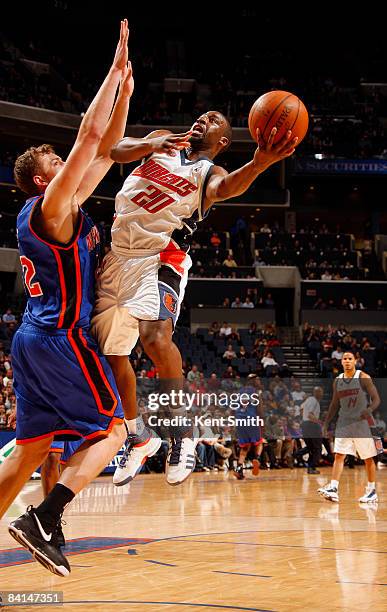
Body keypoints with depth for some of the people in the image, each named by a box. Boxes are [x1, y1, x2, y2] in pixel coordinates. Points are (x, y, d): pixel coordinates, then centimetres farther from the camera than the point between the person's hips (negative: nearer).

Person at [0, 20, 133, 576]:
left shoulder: (64, 209, 16)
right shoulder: (49, 207, -9)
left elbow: (104, 151, 20)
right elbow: (90, 135, -14)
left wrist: (125, 91, 17)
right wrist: (116, 69, -9)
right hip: (60, 338, -9)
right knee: (112, 430, -5)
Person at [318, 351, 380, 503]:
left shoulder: (363, 378, -7)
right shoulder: (337, 381, 8)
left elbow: (376, 399, -9)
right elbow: (335, 404, 17)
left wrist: (369, 410, -29)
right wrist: (326, 423, 11)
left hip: (362, 422, -4)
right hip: (344, 423, 4)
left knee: (368, 459, 4)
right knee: (338, 456, -7)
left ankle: (372, 491, 14)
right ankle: (333, 489, -13)